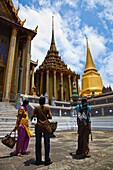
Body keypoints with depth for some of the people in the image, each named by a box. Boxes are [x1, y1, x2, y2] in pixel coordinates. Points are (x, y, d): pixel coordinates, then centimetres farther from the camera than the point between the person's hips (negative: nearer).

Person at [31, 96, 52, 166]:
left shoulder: (36, 108, -2)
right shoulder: (47, 108, -6)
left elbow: (32, 117, -7)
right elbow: (50, 117, -11)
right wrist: (46, 117, 6)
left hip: (38, 126, 2)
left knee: (38, 143, 12)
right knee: (47, 143, 9)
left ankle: (38, 160, 21)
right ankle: (47, 160, 15)